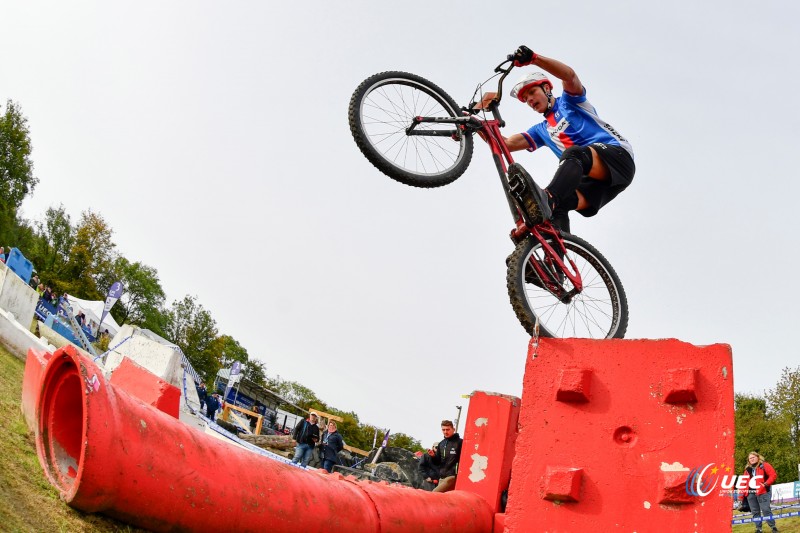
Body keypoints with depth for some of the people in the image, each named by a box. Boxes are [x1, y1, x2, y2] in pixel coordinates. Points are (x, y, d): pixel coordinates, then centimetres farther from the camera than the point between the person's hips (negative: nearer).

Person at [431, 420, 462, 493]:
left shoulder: (459, 442, -4)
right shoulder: (441, 444, 17)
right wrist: (433, 456, -1)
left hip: (452, 476, -7)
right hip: (442, 477, 7)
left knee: (434, 494, -20)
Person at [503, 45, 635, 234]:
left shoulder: (569, 101, 14)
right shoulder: (541, 131, 28)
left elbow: (569, 75, -10)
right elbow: (507, 144, 17)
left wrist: (534, 58, -26)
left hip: (617, 155, -7)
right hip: (594, 179, 7)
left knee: (574, 152, -38)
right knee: (557, 206, -22)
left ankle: (548, 198, -63)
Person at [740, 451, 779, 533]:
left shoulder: (764, 465, 2)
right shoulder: (748, 469, 19)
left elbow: (773, 475, -7)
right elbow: (744, 481, 19)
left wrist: (766, 484, -15)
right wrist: (742, 494, 14)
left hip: (762, 492, -6)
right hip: (750, 493, 6)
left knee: (765, 510, -11)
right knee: (755, 511, 7)